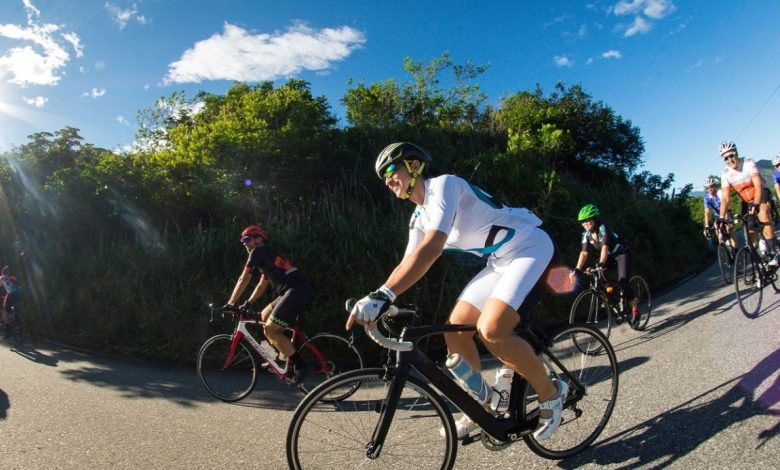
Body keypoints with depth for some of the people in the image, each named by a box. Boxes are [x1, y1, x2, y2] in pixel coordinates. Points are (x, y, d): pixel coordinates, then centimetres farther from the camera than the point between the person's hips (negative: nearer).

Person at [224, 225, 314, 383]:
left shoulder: (258, 251, 0)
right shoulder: (267, 256, 28)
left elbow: (244, 280, -1)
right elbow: (262, 285, 31)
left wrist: (230, 303, 4)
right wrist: (247, 304, 27)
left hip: (297, 291, -10)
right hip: (296, 291, 10)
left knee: (270, 330, -6)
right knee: (264, 316, 20)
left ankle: (300, 365, -2)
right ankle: (284, 357, 19)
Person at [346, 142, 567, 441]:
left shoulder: (444, 185, -20)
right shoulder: (419, 217, 7)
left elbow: (431, 248, -34)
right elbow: (408, 265, 6)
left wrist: (383, 295, -41)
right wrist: (374, 301, -5)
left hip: (530, 248, -9)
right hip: (500, 261, 9)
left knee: (491, 330, -24)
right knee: (455, 329, 1)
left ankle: (551, 392, 2)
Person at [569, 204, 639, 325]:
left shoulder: (603, 228, -28)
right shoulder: (586, 234, -11)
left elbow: (605, 247, -41)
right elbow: (584, 252, -18)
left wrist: (601, 264, -56)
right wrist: (577, 269, -29)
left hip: (622, 254, -6)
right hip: (610, 256, 6)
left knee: (623, 282, -18)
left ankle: (635, 310, 3)